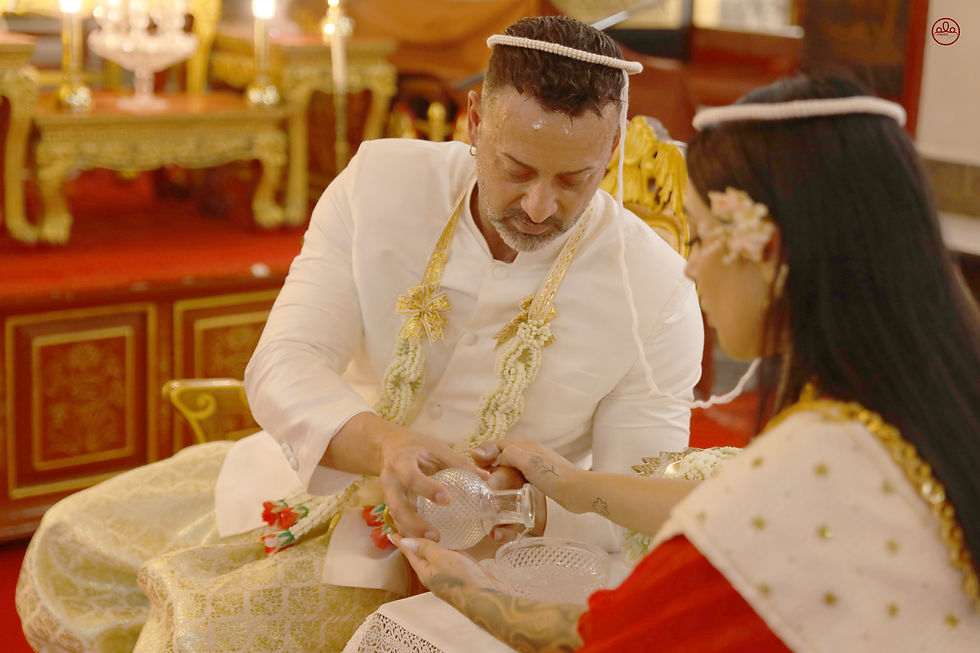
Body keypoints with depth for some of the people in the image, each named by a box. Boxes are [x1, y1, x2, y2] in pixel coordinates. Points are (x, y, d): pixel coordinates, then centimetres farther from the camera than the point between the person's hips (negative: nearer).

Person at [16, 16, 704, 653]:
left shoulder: (655, 292, -18)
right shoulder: (382, 181, -12)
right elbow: (283, 367, -17)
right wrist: (384, 445, -39)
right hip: (305, 479, 4)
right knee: (70, 543, 8)